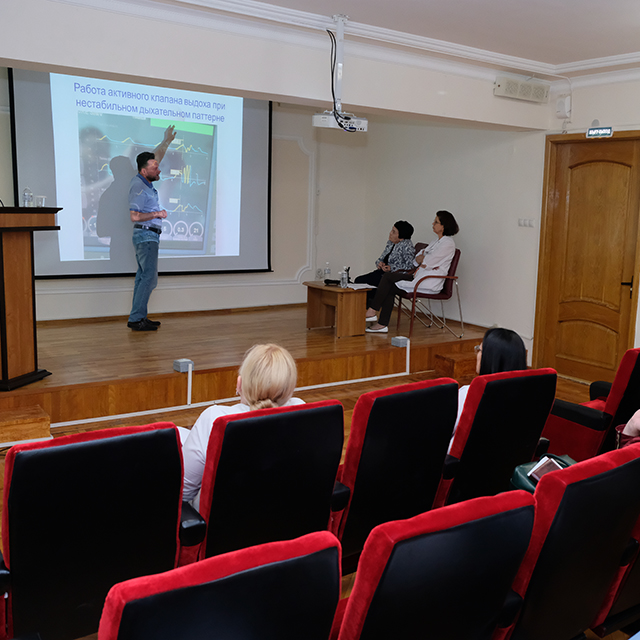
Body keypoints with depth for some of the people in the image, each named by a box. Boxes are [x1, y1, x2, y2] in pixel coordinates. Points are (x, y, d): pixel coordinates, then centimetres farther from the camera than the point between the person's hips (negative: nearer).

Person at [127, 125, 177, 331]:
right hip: (146, 235, -10)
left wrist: (167, 140, 28)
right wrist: (157, 214, -14)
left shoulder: (145, 181, 12)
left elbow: (155, 157, 28)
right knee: (149, 278, -12)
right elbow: (134, 216, -22)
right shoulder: (138, 187, -15)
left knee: (143, 277, 9)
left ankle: (139, 317, 12)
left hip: (149, 236, 10)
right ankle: (136, 318, -11)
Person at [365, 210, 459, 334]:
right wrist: (421, 259, -4)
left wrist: (421, 259, 5)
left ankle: (372, 311, -7)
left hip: (429, 283, -9)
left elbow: (428, 262, -16)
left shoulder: (448, 243, -9)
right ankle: (383, 324, -9)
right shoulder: (437, 242, 22)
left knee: (387, 277, -13)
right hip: (421, 276, 9)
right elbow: (416, 259, 19)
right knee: (390, 288, -8)